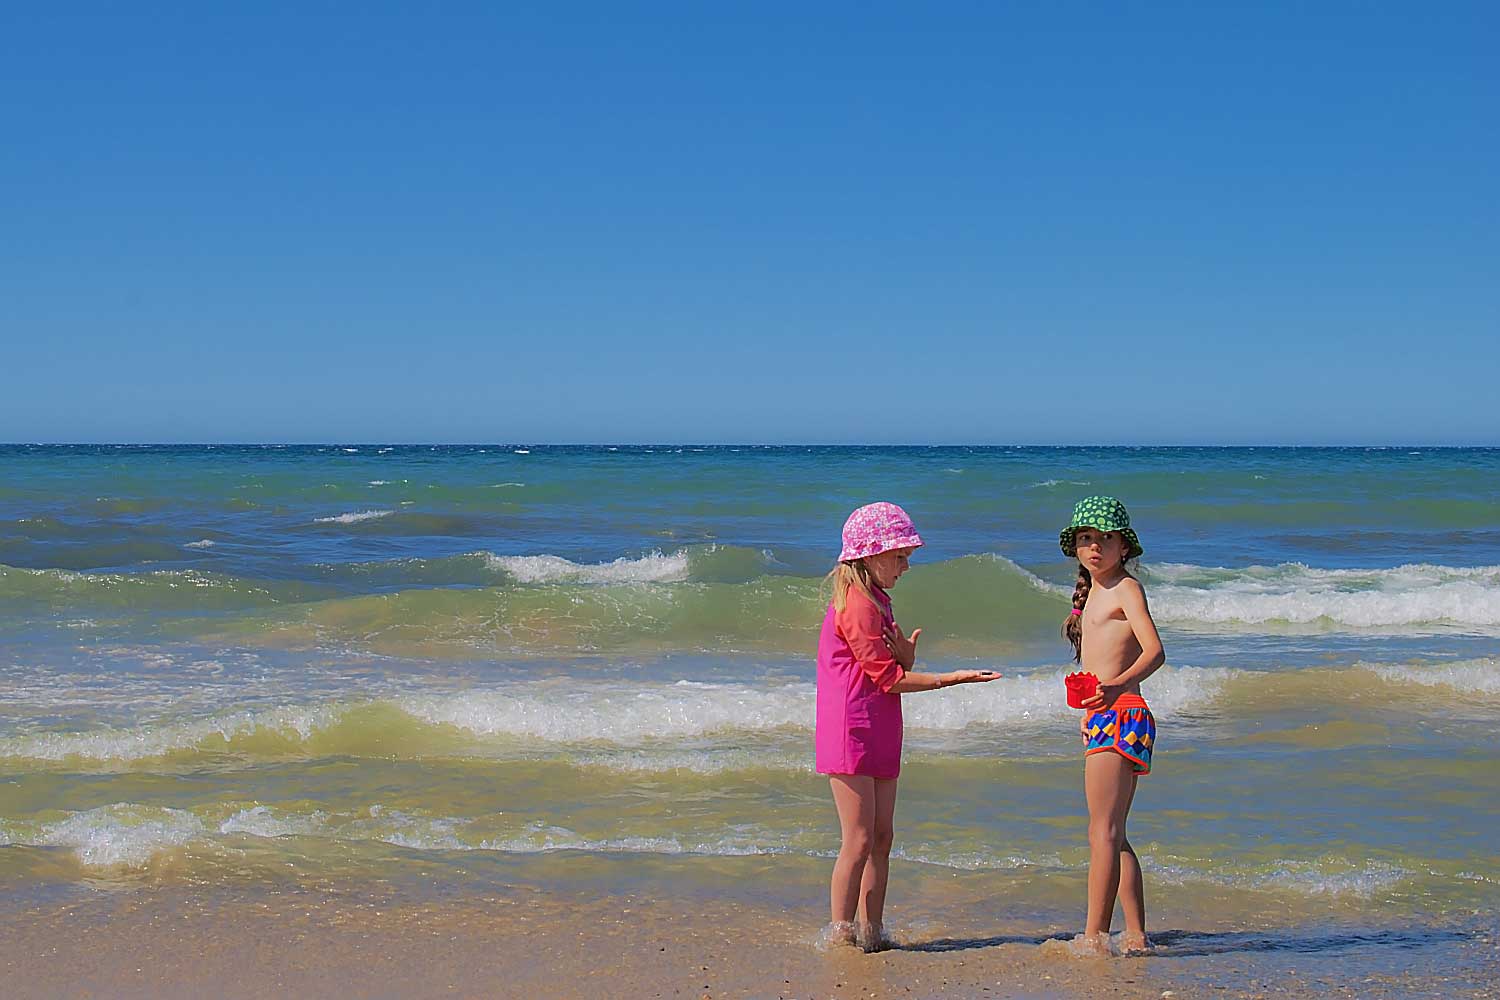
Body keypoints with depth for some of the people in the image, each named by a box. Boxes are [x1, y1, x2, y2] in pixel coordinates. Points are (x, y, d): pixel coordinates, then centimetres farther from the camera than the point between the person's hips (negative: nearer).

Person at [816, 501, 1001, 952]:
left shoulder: (875, 602, 18)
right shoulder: (858, 605, -14)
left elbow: (895, 673, 16)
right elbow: (886, 678, -16)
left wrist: (906, 656, -7)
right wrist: (953, 678, -15)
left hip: (879, 737, 10)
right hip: (851, 735, -10)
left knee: (881, 838, 10)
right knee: (859, 840, -8)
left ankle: (870, 933, 15)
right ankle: (839, 934, -2)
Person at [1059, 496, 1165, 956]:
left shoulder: (1126, 588, -6)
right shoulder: (1092, 593, 20)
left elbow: (1154, 650, -21)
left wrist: (1118, 686, -36)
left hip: (1121, 716, -10)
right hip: (1099, 721, 10)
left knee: (1104, 831, -12)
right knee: (1112, 835, 12)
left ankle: (1095, 936, -14)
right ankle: (1136, 935, 16)